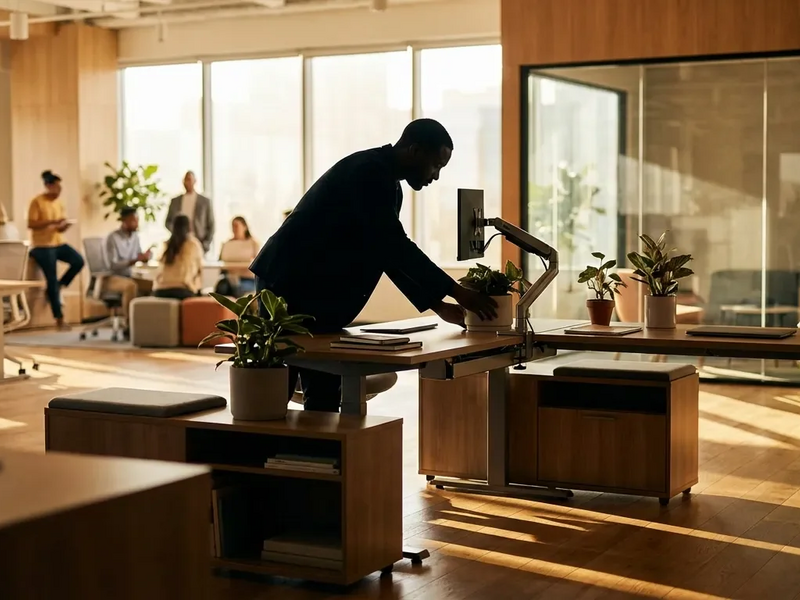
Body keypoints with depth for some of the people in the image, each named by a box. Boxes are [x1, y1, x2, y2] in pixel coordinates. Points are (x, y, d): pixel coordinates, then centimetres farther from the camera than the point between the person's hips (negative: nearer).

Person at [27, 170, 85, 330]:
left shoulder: (59, 202, 11)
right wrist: (52, 221, -23)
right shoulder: (37, 202, -10)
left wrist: (64, 225, -9)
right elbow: (31, 224, -16)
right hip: (42, 246, -6)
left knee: (79, 261, -17)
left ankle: (58, 287, 5)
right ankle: (59, 319, -3)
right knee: (52, 280, -8)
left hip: (58, 243, 7)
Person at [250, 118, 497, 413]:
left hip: (319, 291, 10)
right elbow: (395, 247, -24)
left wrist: (436, 305, 9)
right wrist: (456, 292, -21)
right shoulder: (368, 172, -18)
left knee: (325, 393, 6)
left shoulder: (387, 183, 12)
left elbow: (390, 253, 15)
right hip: (289, 284, -10)